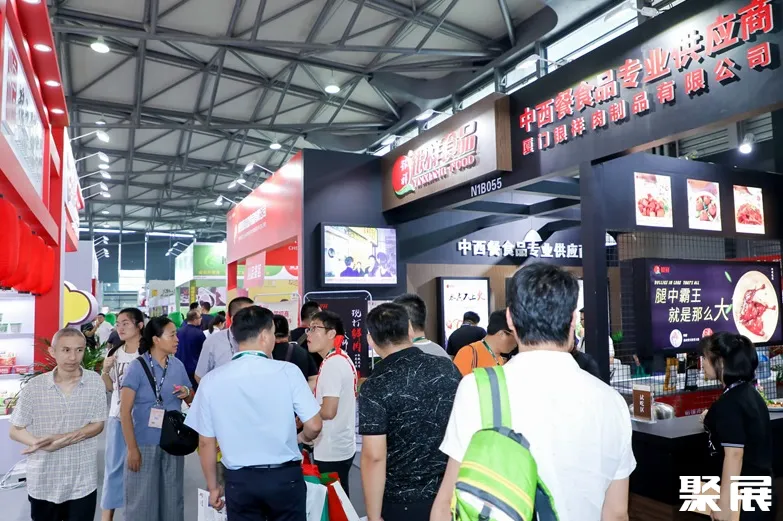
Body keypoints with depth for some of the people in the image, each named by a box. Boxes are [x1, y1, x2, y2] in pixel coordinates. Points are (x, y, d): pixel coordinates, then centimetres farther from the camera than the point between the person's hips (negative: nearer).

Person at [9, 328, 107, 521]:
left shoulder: (95, 382, -7)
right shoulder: (34, 387, -8)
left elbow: (97, 425, -4)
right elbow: (15, 430, -1)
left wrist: (62, 439, -18)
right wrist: (41, 444, -19)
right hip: (44, 481, 0)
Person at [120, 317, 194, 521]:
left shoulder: (178, 366, 2)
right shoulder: (137, 367, -11)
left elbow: (191, 400, 13)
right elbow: (124, 410, -12)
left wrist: (187, 392, -11)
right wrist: (132, 448, -14)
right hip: (145, 444, -4)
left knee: (172, 497, 15)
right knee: (142, 499, 8)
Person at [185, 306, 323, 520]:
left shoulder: (212, 380, -6)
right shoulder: (287, 371, -12)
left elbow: (206, 442, 1)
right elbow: (313, 426, -10)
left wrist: (213, 487, 14)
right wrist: (302, 438, 13)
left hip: (239, 480, 2)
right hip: (285, 476, -1)